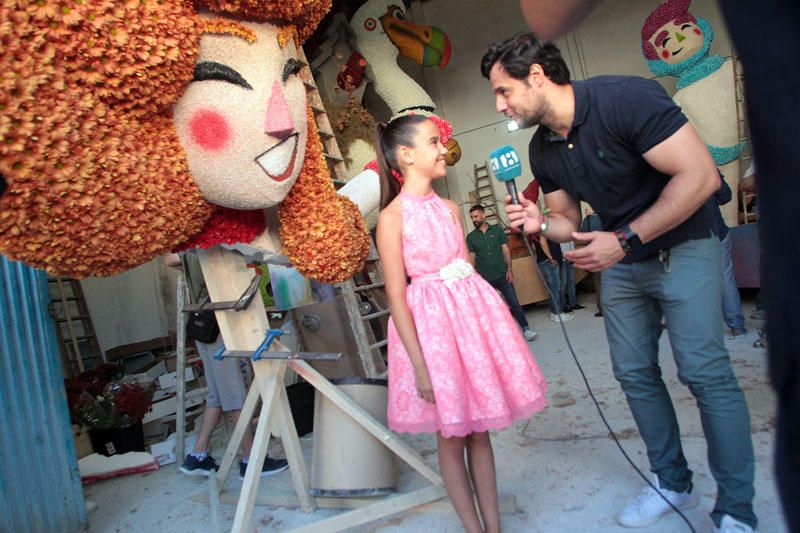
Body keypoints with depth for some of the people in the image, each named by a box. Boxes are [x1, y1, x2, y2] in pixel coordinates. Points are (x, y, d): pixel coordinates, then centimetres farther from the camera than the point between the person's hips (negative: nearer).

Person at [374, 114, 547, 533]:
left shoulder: (450, 208, 9)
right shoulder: (393, 216, -9)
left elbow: (465, 267, 13)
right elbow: (396, 298, -12)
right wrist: (419, 366, -14)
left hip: (472, 310, 6)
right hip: (430, 320, -5)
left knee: (479, 429, 13)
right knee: (451, 435, 7)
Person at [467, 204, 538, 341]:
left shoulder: (497, 230, 3)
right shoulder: (471, 236, 3)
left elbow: (506, 250, 3)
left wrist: (509, 269, -4)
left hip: (502, 275, 0)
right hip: (485, 278, 1)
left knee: (514, 303, -2)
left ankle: (526, 329, 6)